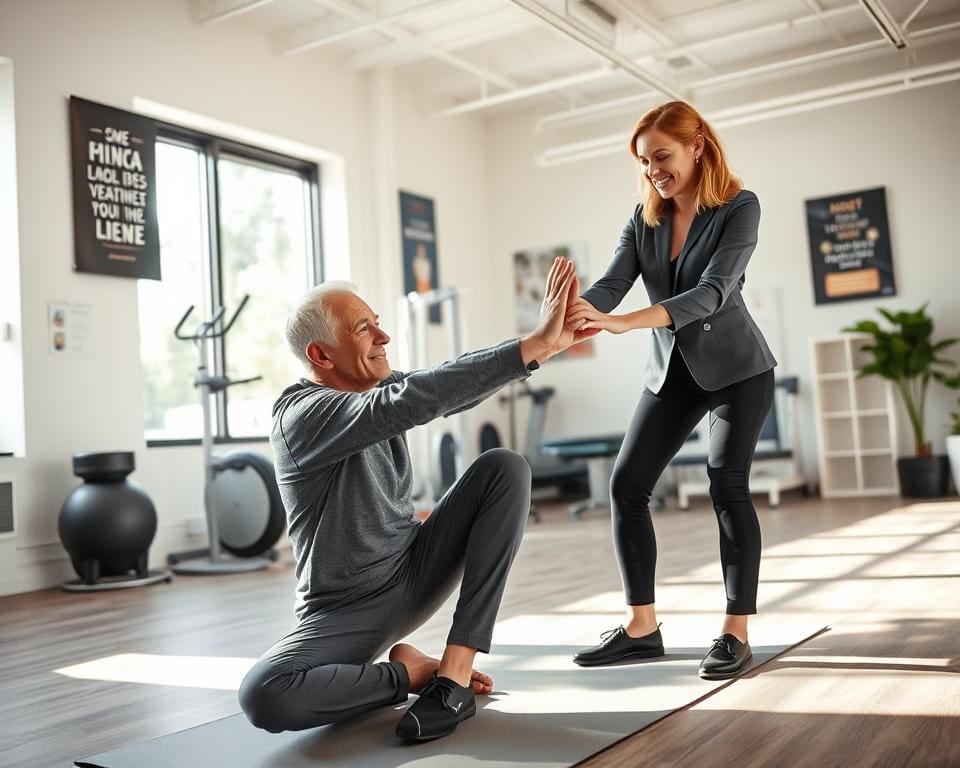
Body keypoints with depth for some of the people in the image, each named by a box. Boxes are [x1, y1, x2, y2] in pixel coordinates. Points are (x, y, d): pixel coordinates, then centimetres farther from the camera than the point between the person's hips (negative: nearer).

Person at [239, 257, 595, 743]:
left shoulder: (379, 389, 2)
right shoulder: (299, 414, -22)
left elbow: (459, 383, -10)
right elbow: (413, 402, -37)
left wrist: (545, 339, -27)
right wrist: (535, 346, -38)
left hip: (415, 574, 6)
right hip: (346, 609, -6)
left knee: (504, 469, -14)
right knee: (262, 696, -34)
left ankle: (454, 675, -18)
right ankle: (410, 672, -5)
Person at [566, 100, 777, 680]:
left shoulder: (739, 208, -14)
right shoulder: (645, 220, 1)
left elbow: (713, 292, -29)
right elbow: (612, 283, -13)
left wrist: (623, 323, -42)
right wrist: (569, 317, -37)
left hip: (736, 369, -5)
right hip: (672, 373, 5)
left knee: (728, 487, -11)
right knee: (627, 485, -4)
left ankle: (736, 633, 0)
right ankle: (641, 628, 3)